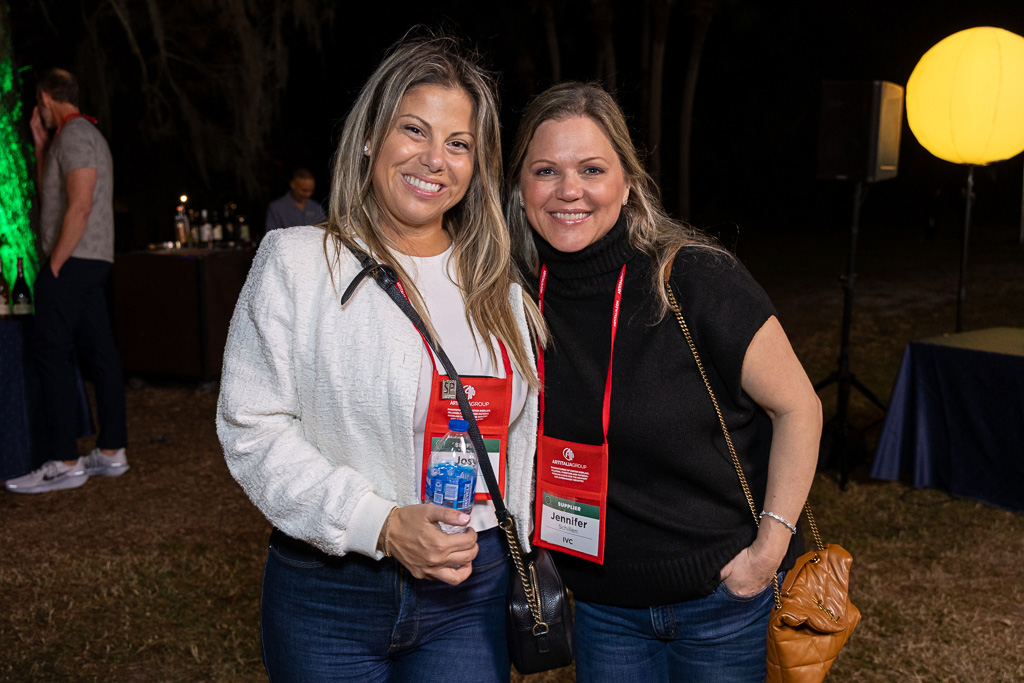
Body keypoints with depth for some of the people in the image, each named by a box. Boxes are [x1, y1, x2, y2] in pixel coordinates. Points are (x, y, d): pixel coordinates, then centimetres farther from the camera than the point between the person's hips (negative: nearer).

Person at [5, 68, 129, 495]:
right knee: (99, 351, 7)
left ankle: (64, 462, -10)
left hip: (72, 262, -10)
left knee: (50, 352, -10)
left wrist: (55, 263, -18)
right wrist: (40, 143, 21)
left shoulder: (74, 135, -10)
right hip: (94, 262, 10)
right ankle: (111, 452, 10)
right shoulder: (85, 133, 22)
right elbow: (50, 194, 26)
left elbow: (80, 206, -20)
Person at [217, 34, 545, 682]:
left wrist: (523, 556, 16)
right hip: (328, 600, -2)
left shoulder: (498, 287, 7)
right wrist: (380, 525, -18)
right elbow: (254, 429, -10)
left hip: (472, 594, 3)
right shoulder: (297, 262, -5)